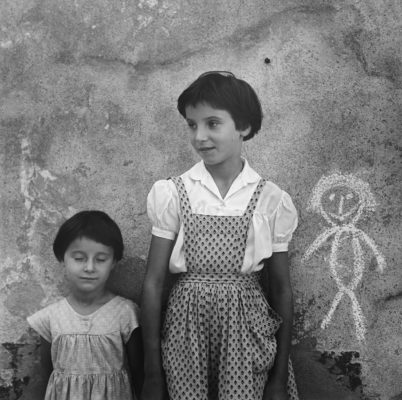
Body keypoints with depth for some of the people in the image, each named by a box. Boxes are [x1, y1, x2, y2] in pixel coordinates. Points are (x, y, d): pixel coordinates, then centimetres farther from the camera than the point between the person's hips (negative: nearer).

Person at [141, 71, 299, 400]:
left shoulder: (271, 200, -3)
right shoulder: (173, 194, -3)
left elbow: (281, 289, 2)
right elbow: (153, 282, -2)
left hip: (245, 330, 0)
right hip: (185, 327, 0)